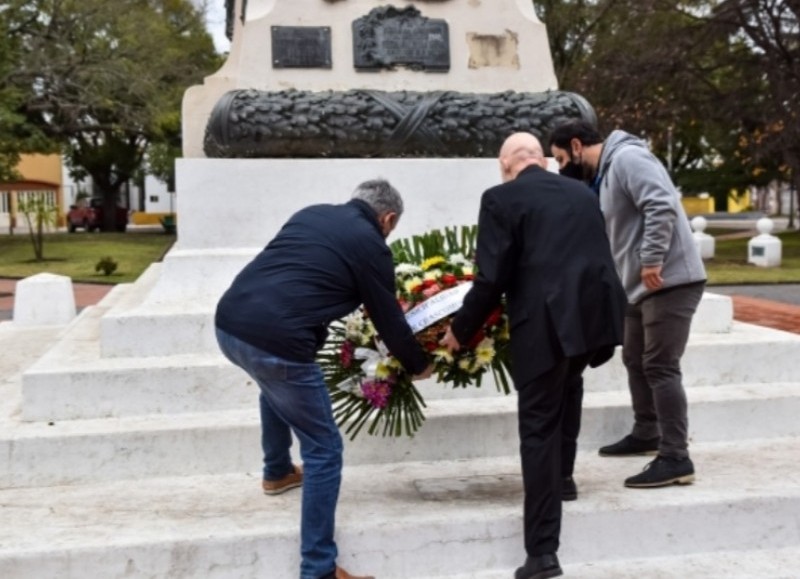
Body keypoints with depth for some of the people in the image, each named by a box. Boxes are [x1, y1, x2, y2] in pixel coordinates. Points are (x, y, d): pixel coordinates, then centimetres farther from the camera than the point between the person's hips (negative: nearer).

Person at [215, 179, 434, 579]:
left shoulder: (312, 213, 22)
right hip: (275, 341, -7)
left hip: (228, 323, 8)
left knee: (276, 386, 40)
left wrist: (349, 301, 49)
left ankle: (277, 472, 54)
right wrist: (419, 365, 29)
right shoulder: (371, 245, 4)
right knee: (324, 450, 7)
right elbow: (388, 319, 11)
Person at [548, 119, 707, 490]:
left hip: (670, 280, -10)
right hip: (640, 286, 11)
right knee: (635, 360, 19)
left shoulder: (626, 158, -13)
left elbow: (661, 207, -25)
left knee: (660, 367, -11)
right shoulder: (601, 177, 18)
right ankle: (646, 434, 35)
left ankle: (676, 459, -8)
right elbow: (607, 236, 23)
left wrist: (652, 261, -27)